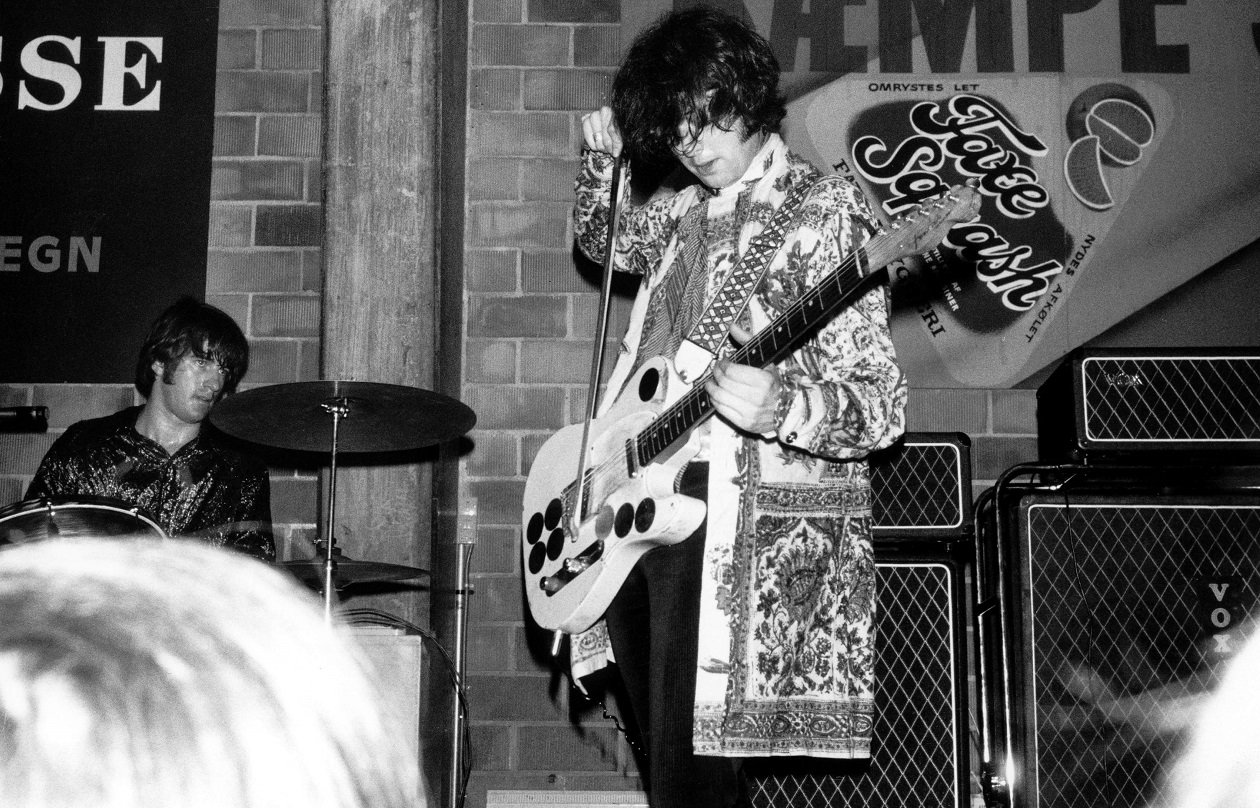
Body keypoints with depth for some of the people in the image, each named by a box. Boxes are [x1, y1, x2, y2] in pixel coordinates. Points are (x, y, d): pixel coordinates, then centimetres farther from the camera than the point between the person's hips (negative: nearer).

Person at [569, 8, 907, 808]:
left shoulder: (825, 212, -9)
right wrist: (602, 158, 19)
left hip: (741, 532, -8)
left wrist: (785, 408, -34)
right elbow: (606, 240, 37)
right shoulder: (690, 208, 13)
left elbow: (883, 404, -14)